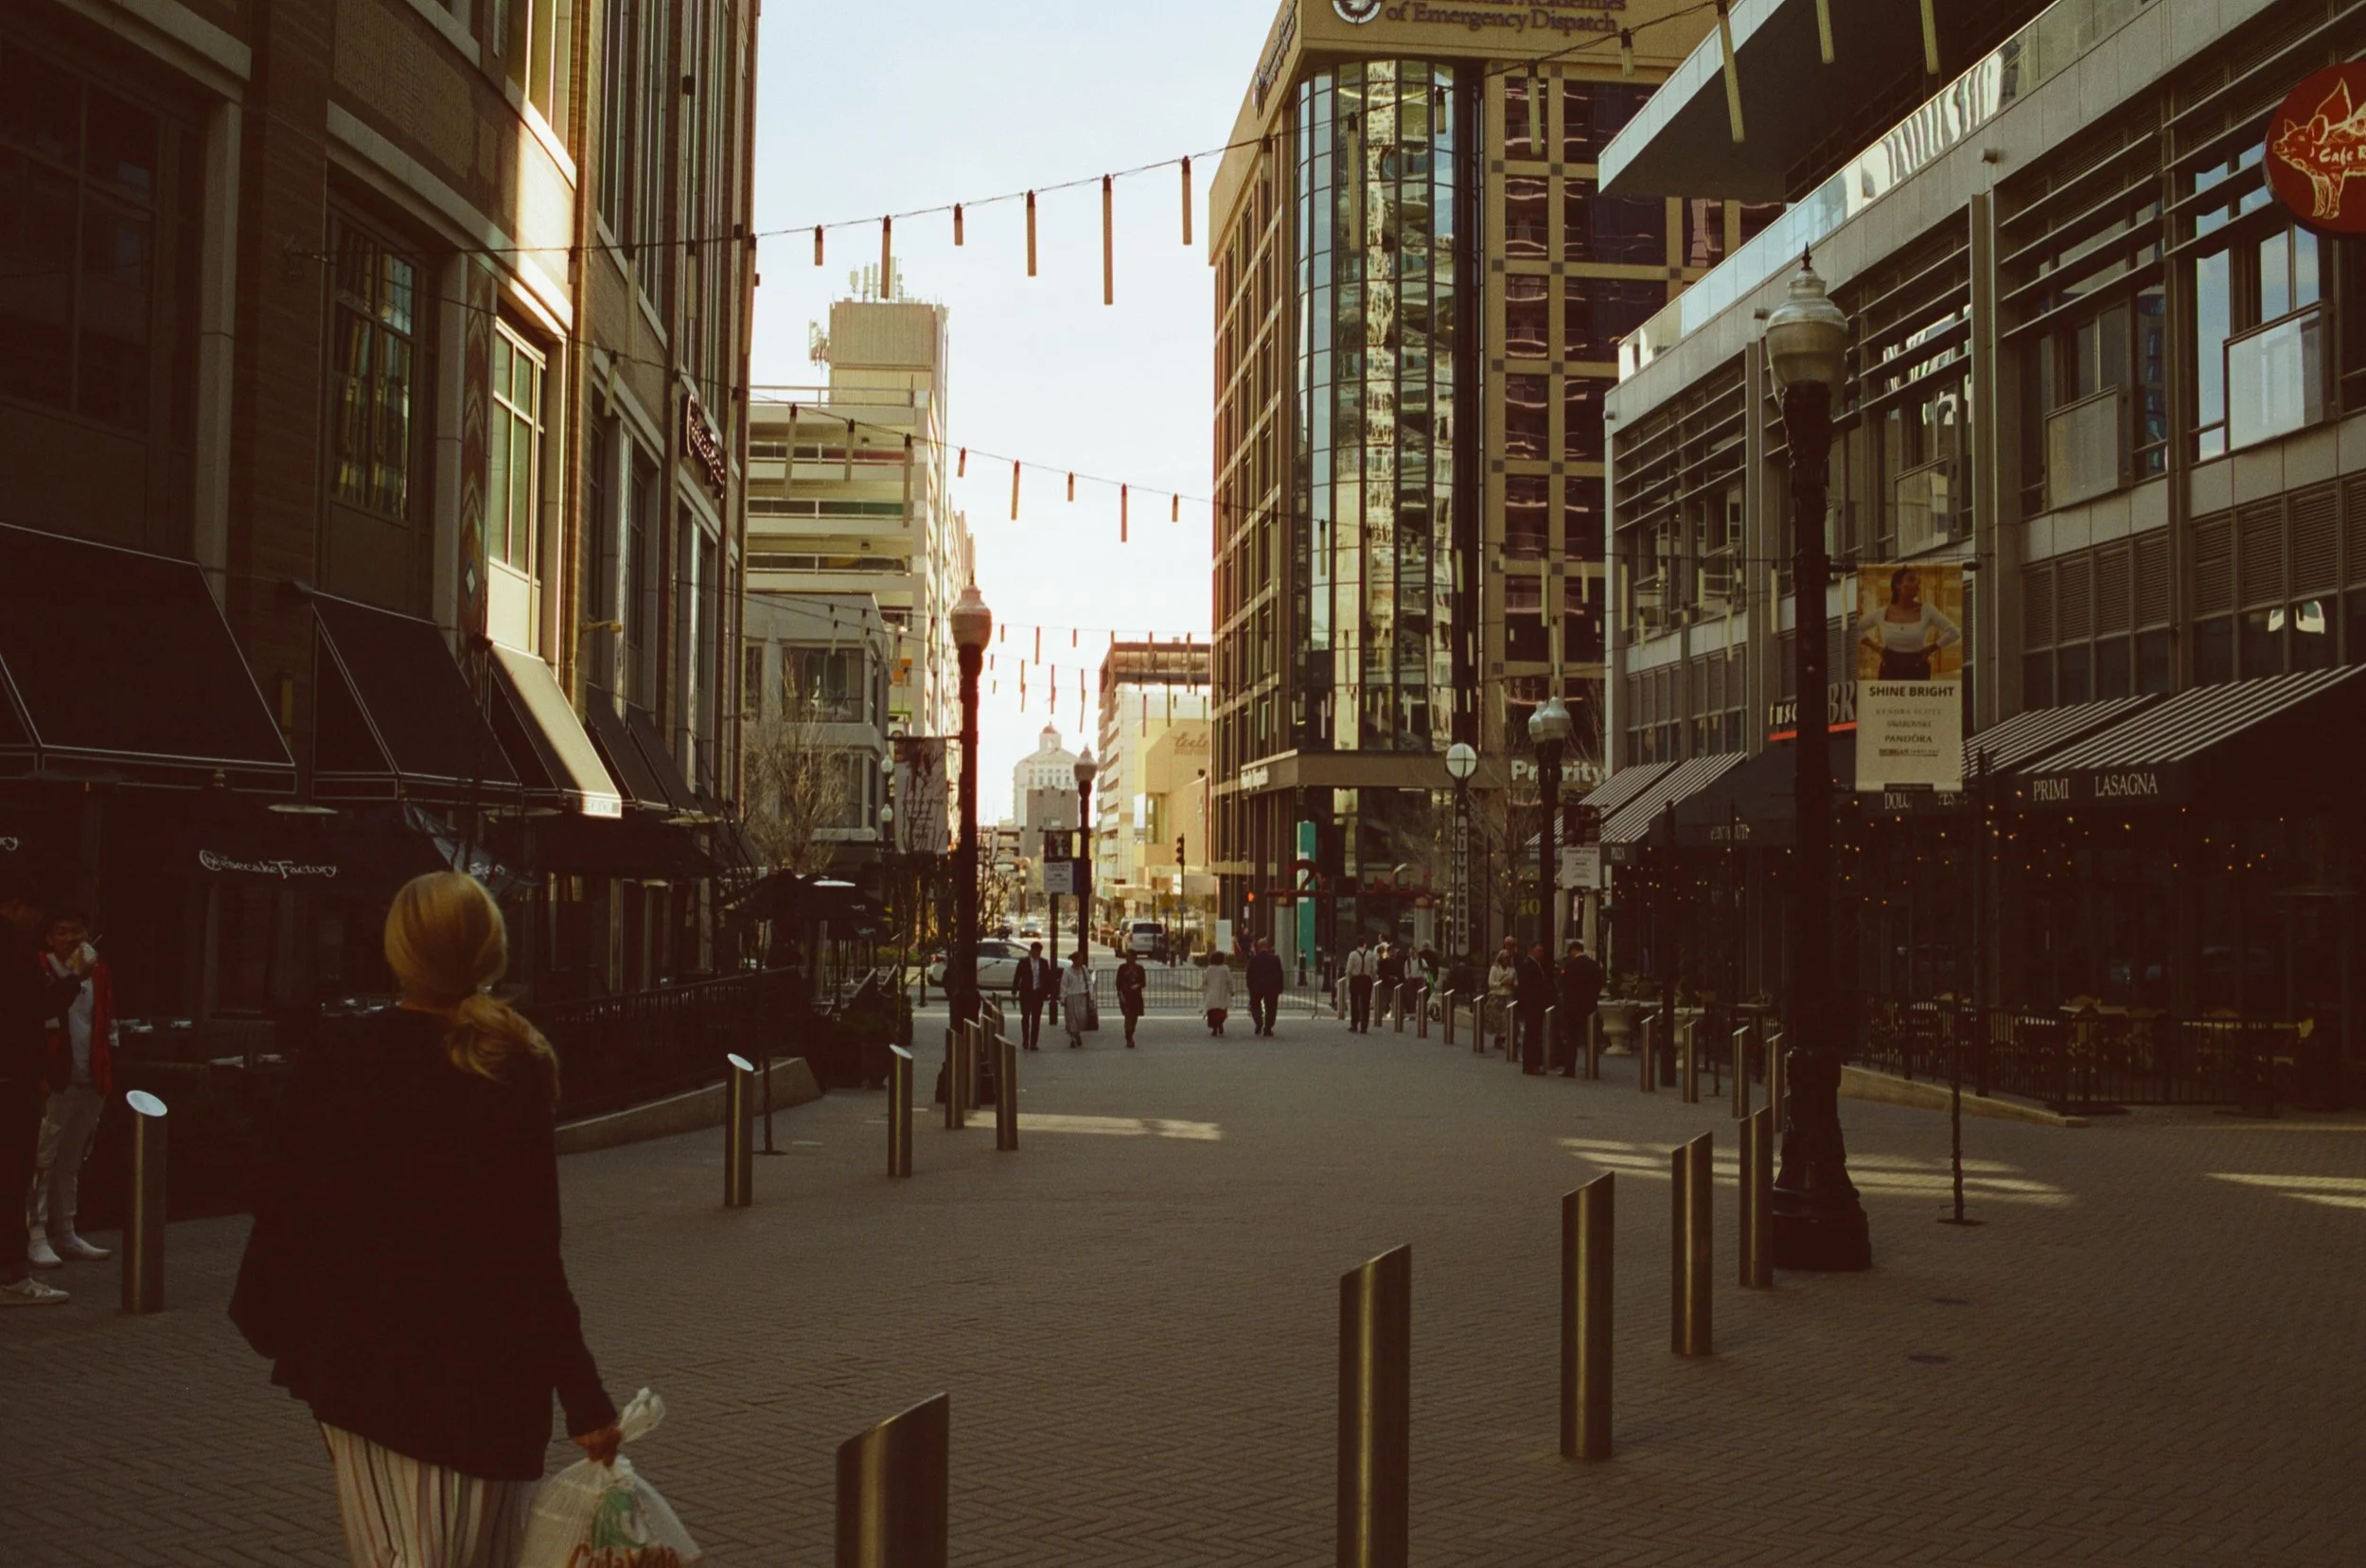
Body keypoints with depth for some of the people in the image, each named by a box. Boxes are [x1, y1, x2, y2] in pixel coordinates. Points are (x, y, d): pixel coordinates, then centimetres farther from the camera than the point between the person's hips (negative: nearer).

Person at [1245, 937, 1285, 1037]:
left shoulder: (1253, 959, -7)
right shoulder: (1275, 958, -7)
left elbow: (1249, 975, -4)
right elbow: (1280, 975, -4)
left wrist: (1250, 987, 5)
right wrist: (1280, 988, 3)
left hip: (1256, 987, 0)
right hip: (1271, 988, 0)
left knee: (1255, 1006, 19)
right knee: (1270, 1009, 7)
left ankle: (1259, 1024, 1)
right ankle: (1267, 1029, 4)